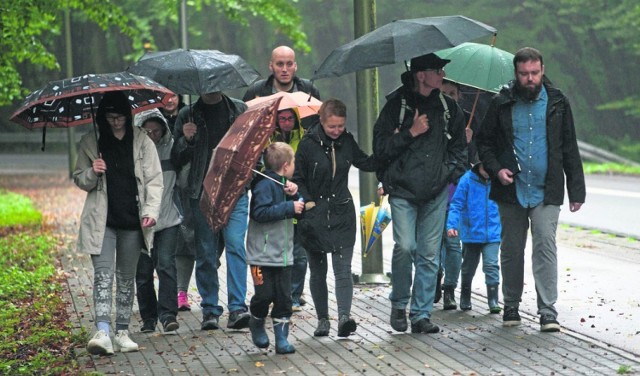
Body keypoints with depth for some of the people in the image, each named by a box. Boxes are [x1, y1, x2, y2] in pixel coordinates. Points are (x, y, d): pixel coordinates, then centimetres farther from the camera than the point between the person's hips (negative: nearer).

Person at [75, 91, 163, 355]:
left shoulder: (142, 142, 3)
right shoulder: (90, 143, 5)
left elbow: (154, 180, 3)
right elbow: (79, 180, 13)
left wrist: (150, 211, -11)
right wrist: (92, 173, -10)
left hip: (132, 222, 1)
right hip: (102, 221, -1)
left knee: (126, 277, 8)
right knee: (103, 274, -13)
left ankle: (122, 333, 16)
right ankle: (102, 332, -23)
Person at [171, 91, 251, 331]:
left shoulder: (239, 109, 9)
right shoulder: (188, 115, 7)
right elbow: (177, 160, 8)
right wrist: (186, 140, -10)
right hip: (201, 193, 1)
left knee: (235, 245, -13)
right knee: (205, 253, 2)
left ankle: (237, 308, -14)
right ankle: (210, 310, 10)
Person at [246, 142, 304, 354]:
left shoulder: (283, 184, 15)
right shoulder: (265, 185, -13)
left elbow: (297, 210, 18)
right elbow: (260, 212, -24)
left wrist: (293, 194, -1)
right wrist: (289, 207, -23)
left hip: (283, 254, 8)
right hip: (263, 254, -8)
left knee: (284, 299, 3)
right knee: (265, 295, -5)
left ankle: (282, 339, 7)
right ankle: (257, 323, 23)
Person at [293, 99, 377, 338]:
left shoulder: (346, 141, 4)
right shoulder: (308, 144, -6)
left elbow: (366, 163, 18)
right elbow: (298, 179, 0)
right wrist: (308, 202, -14)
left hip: (342, 214, 1)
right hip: (315, 216, -1)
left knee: (343, 268, -10)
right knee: (318, 271, 8)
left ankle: (344, 317, -20)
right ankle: (322, 320, 18)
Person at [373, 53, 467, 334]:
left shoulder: (448, 108, 13)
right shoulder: (397, 105, 0)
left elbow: (459, 147, 24)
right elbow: (380, 148, -3)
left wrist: (451, 171, 8)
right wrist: (411, 133, -10)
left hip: (436, 193, 4)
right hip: (403, 191, -4)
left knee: (429, 255, 2)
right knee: (405, 246, -14)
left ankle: (421, 314, 9)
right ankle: (398, 303, 8)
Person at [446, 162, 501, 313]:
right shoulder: (467, 180, -9)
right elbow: (456, 204, -8)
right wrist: (451, 225, -19)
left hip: (492, 234, 0)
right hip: (471, 234, 0)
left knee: (491, 265, -12)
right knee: (468, 268, 15)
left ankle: (493, 301, -5)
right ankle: (465, 299, 32)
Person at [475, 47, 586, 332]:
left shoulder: (557, 103, 5)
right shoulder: (502, 104, 3)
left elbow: (569, 149, 8)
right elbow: (484, 142, 11)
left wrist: (576, 190, 5)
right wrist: (496, 169, -7)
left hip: (546, 191, -1)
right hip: (511, 191, 1)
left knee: (545, 246, -10)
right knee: (511, 250, 8)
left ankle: (548, 312, -8)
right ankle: (511, 306, 23)